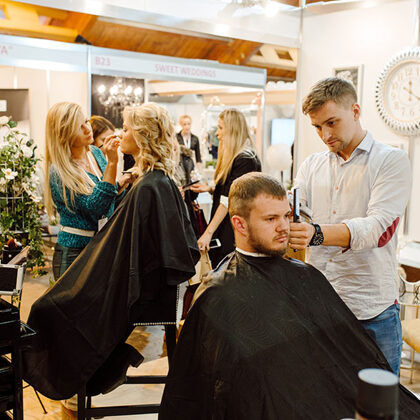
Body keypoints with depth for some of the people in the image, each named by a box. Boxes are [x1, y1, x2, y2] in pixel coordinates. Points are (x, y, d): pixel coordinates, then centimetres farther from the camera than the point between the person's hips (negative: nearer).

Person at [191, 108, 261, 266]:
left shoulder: (245, 160, -15)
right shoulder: (232, 156, 14)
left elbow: (229, 199, -18)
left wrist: (209, 232, -19)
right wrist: (210, 189, 3)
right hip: (223, 229, 9)